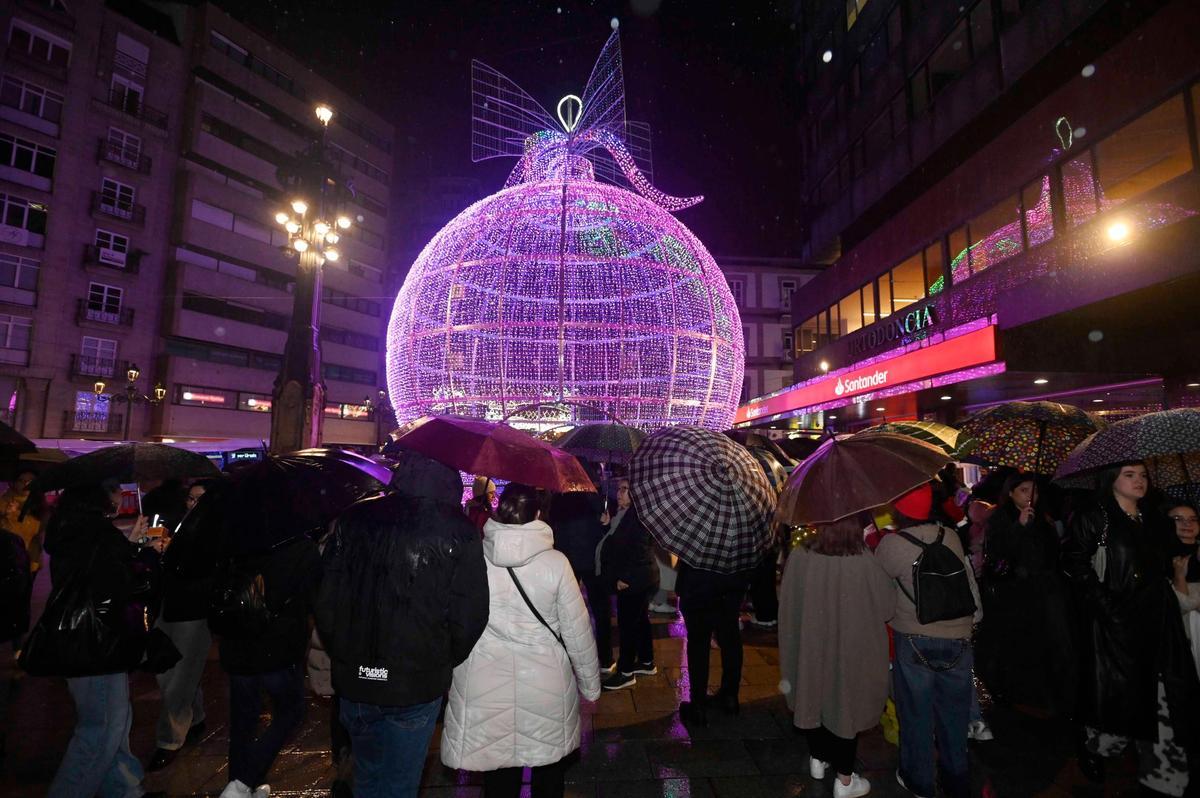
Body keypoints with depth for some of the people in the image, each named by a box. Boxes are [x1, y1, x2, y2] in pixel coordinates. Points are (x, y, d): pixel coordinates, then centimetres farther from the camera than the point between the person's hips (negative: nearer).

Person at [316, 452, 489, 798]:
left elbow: (325, 604, 1)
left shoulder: (353, 520, -4)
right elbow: (469, 618, -12)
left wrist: (343, 654, 16)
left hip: (353, 682, 4)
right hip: (417, 687, -3)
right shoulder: (458, 532, -15)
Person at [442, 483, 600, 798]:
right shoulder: (555, 563, -12)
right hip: (547, 688, 0)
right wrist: (591, 684, 8)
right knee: (549, 771, 23)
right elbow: (577, 631, -6)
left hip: (485, 691, 1)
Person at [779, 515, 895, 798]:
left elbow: (787, 606, -7)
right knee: (845, 706, 18)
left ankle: (818, 759, 47)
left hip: (810, 649, 2)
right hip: (851, 654, -2)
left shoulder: (798, 558, -22)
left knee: (816, 699, 24)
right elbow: (887, 607, -10)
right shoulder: (866, 563, -28)